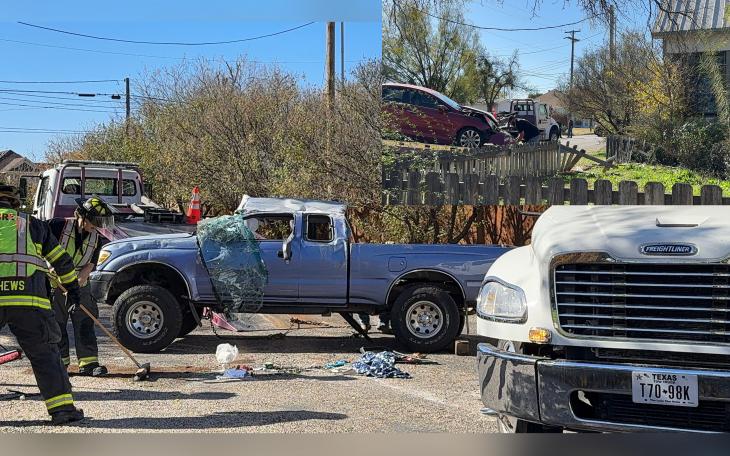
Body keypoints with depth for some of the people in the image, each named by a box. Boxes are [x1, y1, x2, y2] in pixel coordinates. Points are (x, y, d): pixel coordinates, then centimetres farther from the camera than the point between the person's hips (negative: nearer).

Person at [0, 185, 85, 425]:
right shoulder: (33, 223, 22)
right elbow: (61, 259, 25)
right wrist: (73, 288, 34)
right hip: (29, 299, 1)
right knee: (44, 353, 8)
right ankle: (62, 407, 3)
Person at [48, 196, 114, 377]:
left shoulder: (96, 239, -1)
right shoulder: (60, 226, -13)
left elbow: (89, 266, -6)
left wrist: (74, 285, -20)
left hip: (79, 285, 3)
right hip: (54, 282, -3)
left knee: (85, 323, -3)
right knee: (56, 323, 3)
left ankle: (88, 363, -2)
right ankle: (60, 361, 15)